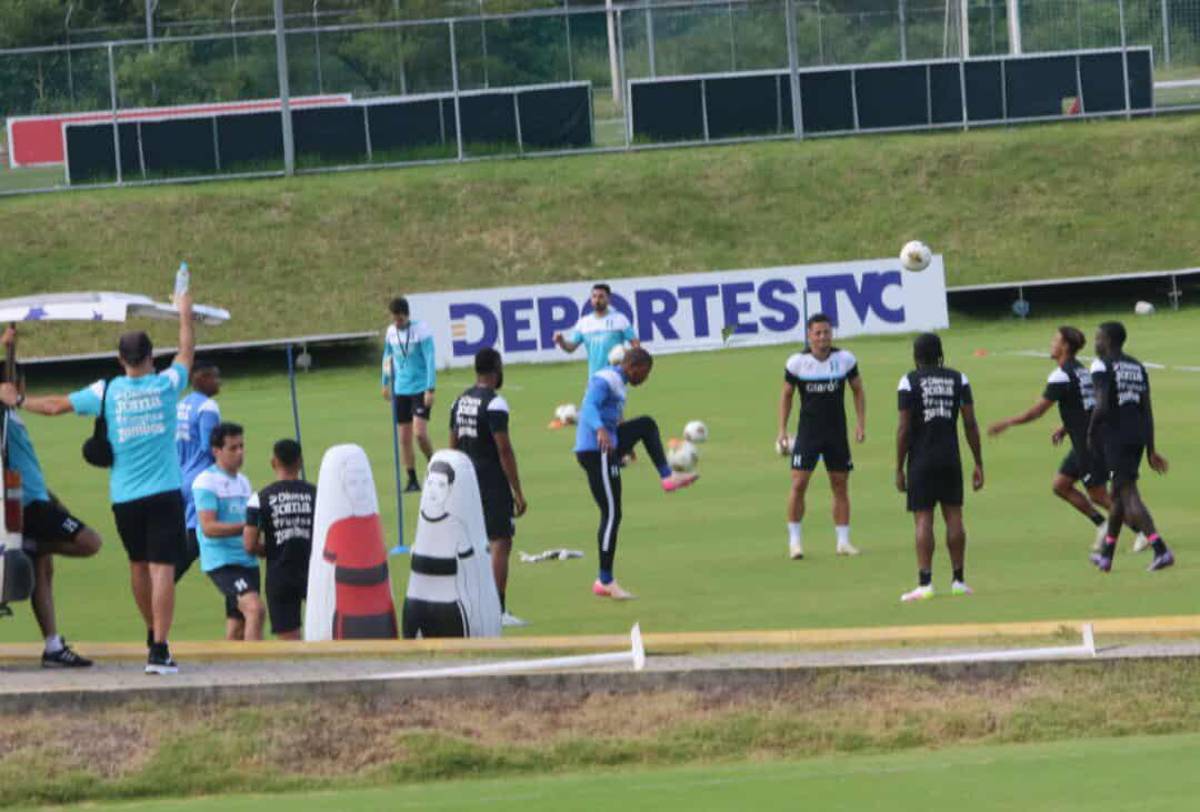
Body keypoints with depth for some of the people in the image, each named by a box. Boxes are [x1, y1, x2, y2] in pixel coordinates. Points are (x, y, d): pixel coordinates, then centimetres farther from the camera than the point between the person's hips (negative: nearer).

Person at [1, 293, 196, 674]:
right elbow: (187, 353, 19)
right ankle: (159, 650, -18)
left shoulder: (106, 392, 0)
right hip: (164, 494, -2)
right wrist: (185, 314, 35)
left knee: (138, 564, 20)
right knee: (162, 568, -8)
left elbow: (56, 405, 9)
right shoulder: (166, 385, -1)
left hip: (125, 496, 2)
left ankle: (153, 635, 34)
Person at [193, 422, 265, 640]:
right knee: (256, 609, -24)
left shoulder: (242, 481, 18)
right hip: (222, 562, -8)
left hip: (247, 560, 8)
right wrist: (246, 527, -24)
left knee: (238, 626, 11)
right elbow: (209, 528, -17)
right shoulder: (207, 482, -8)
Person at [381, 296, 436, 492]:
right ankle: (412, 480, 11)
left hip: (420, 388, -5)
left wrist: (430, 389, -17)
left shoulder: (421, 330, -11)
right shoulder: (391, 332, 5)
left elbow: (430, 360, -13)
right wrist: (386, 383, 24)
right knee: (404, 437, 3)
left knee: (420, 433, -16)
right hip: (400, 390, 5)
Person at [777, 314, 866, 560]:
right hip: (807, 432, -2)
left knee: (841, 485, 5)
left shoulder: (845, 359, -5)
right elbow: (786, 395, 4)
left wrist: (860, 424, 0)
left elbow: (858, 390, 7)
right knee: (798, 484, -9)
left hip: (837, 433, 2)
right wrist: (782, 430, -1)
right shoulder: (797, 362, -8)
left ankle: (843, 541, 13)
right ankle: (795, 541, 1)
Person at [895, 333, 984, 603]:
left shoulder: (909, 382, -4)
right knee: (953, 515, 9)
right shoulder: (958, 379, 5)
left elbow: (904, 429, -7)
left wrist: (899, 469, -1)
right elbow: (970, 424, 2)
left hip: (921, 459, -3)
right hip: (950, 458, 3)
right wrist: (978, 464, 7)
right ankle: (958, 580, 11)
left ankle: (925, 583, -9)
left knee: (923, 519, -3)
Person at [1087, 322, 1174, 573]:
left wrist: (1091, 434, -4)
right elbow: (1147, 409, 12)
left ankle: (1160, 549, -23)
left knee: (1129, 495, -9)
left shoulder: (1102, 366, -8)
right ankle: (1106, 555, 28)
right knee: (1118, 494, 18)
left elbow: (1102, 406, -19)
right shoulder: (1137, 367, 14)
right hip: (1139, 435, 8)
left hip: (1115, 437, -8)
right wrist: (1151, 450, 14)